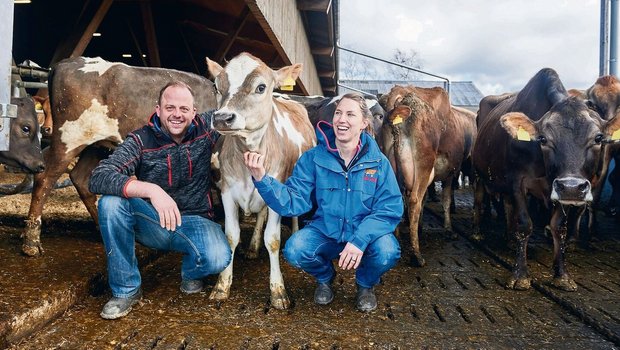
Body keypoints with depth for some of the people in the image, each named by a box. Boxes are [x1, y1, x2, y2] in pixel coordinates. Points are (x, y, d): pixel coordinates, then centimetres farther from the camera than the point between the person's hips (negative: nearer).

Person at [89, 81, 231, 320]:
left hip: (195, 221, 0)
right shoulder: (141, 141, -10)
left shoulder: (205, 128, -4)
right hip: (151, 222, 1)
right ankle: (126, 289, -11)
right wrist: (151, 190, -38)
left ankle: (191, 272, 8)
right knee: (111, 202, -28)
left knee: (217, 258, -33)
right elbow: (98, 179, -25)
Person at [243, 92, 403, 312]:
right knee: (294, 250, -26)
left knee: (387, 253, -30)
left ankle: (366, 284, 9)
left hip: (367, 232, 0)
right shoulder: (313, 158, -8)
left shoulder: (378, 162, -9)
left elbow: (390, 208, -15)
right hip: (325, 233, 1)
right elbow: (293, 202, -14)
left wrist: (360, 240, -30)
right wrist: (262, 179, -32)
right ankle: (324, 278, 12)